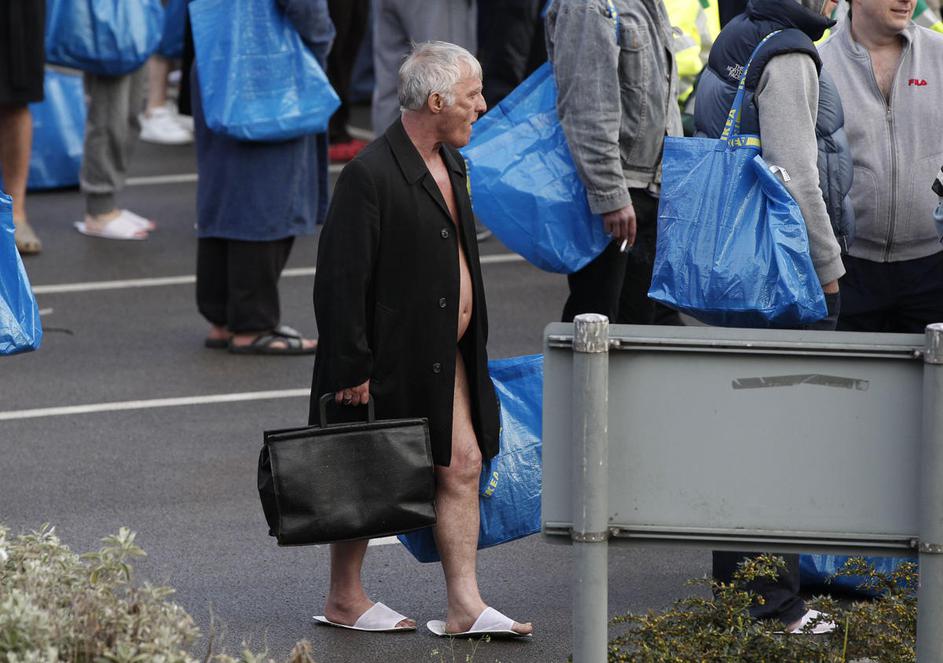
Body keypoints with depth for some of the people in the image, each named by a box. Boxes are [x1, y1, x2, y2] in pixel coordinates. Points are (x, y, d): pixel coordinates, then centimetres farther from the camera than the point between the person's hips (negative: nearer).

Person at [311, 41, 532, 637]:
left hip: (445, 357, 8)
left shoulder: (448, 161, 9)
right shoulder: (370, 175, -20)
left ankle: (464, 605, 6)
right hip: (390, 359, -8)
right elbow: (341, 280, -20)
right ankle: (345, 599, 20)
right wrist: (352, 369, -20)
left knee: (463, 465, 3)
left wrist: (468, 339, 21)